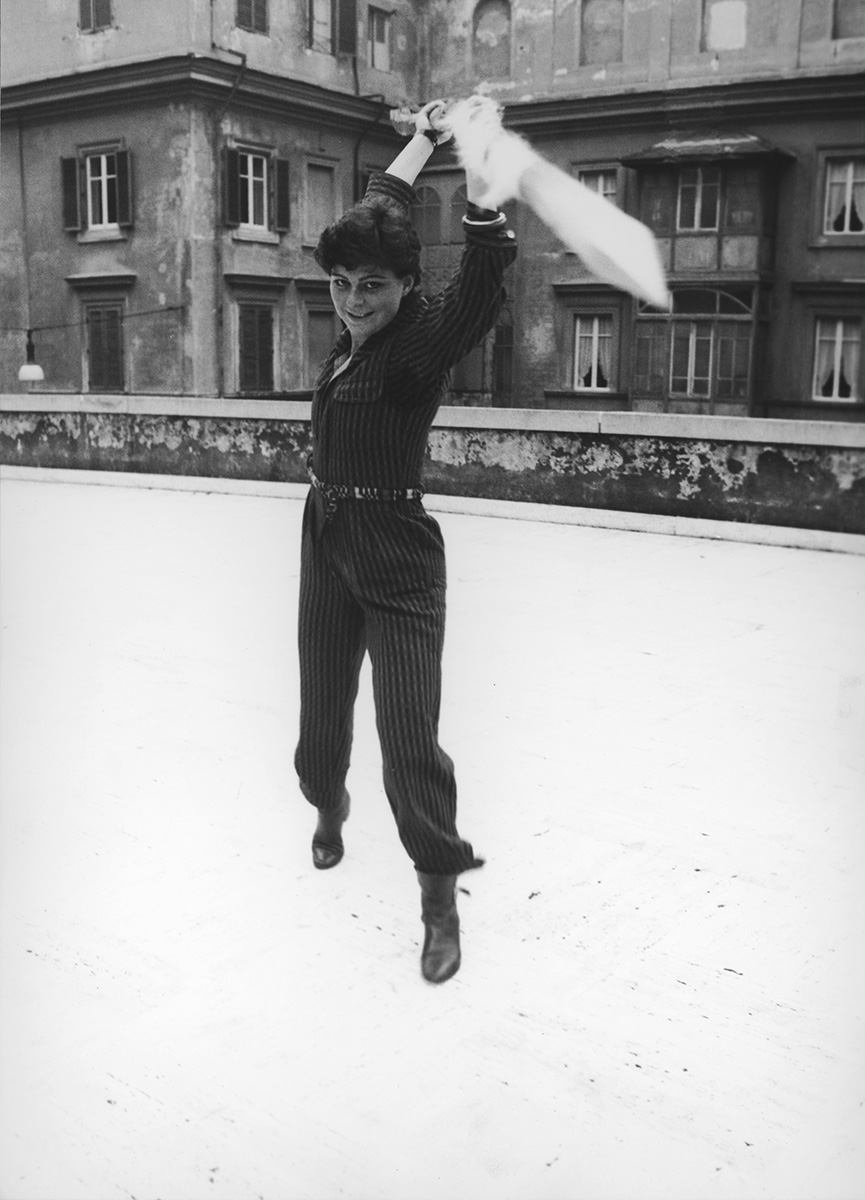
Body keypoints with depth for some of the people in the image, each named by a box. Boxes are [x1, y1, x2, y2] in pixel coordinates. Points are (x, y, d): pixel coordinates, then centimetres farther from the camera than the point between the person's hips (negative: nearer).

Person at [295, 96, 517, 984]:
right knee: (322, 708, 20)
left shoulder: (422, 339, -13)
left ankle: (440, 900, 9)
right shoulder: (355, 331, 4)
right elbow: (378, 206, 19)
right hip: (326, 540, 7)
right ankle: (327, 805, 49)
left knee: (410, 741, -7)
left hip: (396, 553, -7)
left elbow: (482, 276, -34)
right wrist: (426, 137, 26)